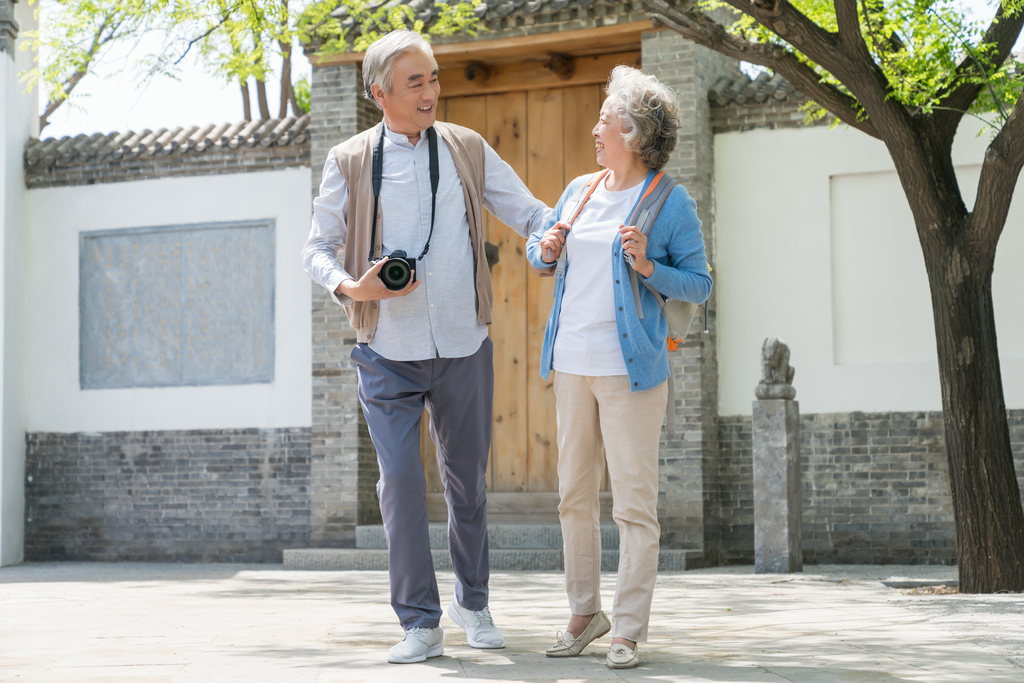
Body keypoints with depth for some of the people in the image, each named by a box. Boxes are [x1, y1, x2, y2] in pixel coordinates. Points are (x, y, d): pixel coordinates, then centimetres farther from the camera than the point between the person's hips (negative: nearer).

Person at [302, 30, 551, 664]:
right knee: (401, 485, -5)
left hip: (464, 349, 2)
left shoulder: (470, 150, 5)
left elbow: (530, 213, 5)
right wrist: (351, 287, -14)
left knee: (468, 481, 11)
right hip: (388, 354, -1)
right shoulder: (350, 162, 1)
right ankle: (420, 623, 4)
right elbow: (317, 248, 6)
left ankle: (473, 601, 30)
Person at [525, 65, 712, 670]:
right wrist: (545, 249, 2)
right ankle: (586, 613, 24)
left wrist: (648, 267, -19)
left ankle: (630, 631, 3)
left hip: (630, 368, -6)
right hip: (571, 364, 6)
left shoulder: (672, 204, -5)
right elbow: (539, 249, 25)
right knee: (575, 496, 11)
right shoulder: (581, 190, 12)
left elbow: (700, 285, -3)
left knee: (635, 502, -4)